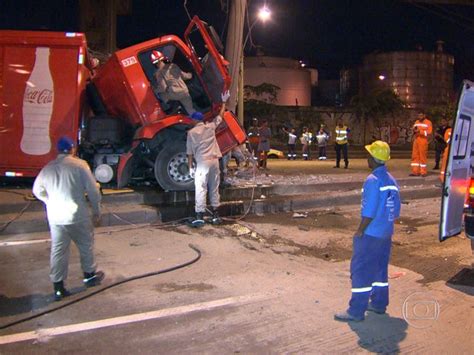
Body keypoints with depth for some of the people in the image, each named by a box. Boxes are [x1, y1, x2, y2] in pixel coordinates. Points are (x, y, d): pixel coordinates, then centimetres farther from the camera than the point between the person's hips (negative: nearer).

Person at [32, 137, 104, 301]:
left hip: (55, 216, 4)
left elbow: (37, 190, 18)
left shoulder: (48, 168, 7)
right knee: (86, 245, 17)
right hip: (77, 214, -4)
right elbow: (92, 190, -8)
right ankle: (89, 275, 32)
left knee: (58, 250, 10)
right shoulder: (80, 165, -8)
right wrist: (96, 211, 2)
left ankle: (58, 287, 13)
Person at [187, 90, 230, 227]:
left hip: (202, 163, -4)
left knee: (200, 189, -5)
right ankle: (215, 214, 16)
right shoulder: (211, 127, 8)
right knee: (214, 188, 12)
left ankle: (199, 216, -12)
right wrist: (224, 102, 34)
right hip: (214, 161, 4)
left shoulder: (191, 132, 1)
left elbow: (190, 152, 0)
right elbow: (221, 116, 23)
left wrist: (190, 167, 7)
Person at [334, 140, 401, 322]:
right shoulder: (391, 180, 9)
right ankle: (379, 303, 29)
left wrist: (359, 231, -13)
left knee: (361, 270, -4)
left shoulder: (373, 180, -18)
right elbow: (396, 211, 13)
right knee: (380, 268, 18)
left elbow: (369, 212, -22)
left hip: (370, 234, -9)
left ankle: (356, 311, 0)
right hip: (386, 233, 9)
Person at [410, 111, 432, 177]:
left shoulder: (428, 123, -1)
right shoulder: (416, 122, 17)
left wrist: (420, 131, -17)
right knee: (415, 156, 3)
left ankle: (423, 172, 3)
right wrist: (414, 130, -1)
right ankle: (415, 171, 8)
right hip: (416, 141, 6)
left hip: (423, 142, -6)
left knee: (423, 156, -4)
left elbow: (429, 133, -10)